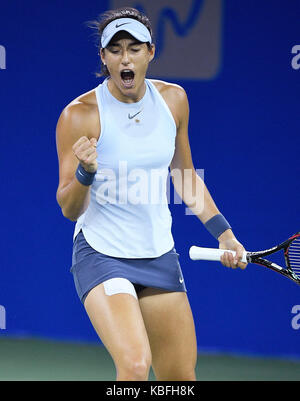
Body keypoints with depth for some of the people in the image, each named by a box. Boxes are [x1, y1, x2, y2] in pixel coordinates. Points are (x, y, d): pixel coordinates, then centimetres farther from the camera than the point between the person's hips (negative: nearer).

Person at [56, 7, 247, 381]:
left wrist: (223, 232, 12)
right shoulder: (80, 115, -13)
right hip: (101, 255, -5)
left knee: (181, 378, 4)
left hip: (160, 256, 5)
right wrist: (84, 173, -31)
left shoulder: (173, 99, 2)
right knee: (135, 365, -26)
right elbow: (69, 209, -11)